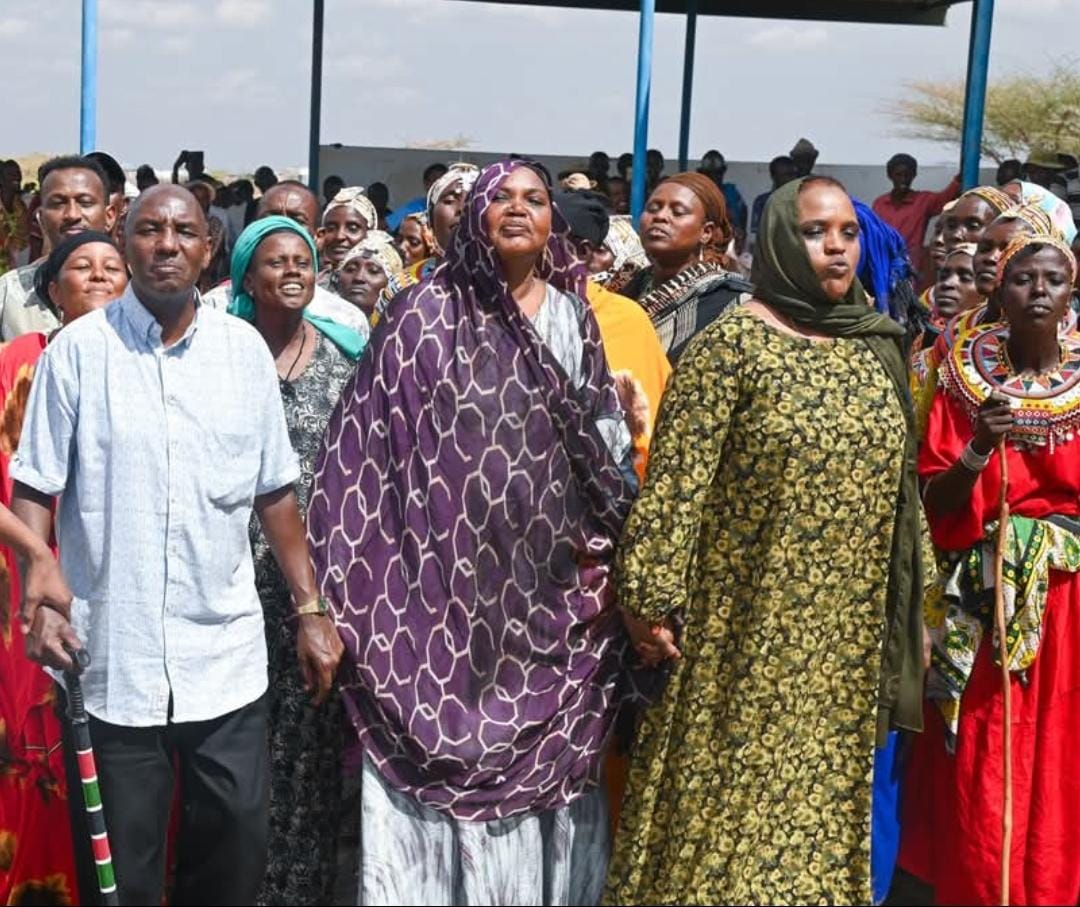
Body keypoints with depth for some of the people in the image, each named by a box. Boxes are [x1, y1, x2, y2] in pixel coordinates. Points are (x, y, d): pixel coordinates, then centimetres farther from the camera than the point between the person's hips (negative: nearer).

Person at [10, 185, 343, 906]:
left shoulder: (245, 348, 5)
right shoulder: (80, 349, -1)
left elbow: (275, 493, 9)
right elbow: (34, 490, 1)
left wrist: (310, 609, 7)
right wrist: (38, 597, -11)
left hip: (226, 657, 2)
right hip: (112, 655, -2)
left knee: (238, 848, 8)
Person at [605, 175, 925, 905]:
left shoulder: (876, 347, 8)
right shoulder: (733, 344, -10)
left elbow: (899, 486, 13)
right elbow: (676, 480, -13)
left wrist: (913, 613, 13)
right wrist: (651, 596, -17)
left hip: (847, 640, 5)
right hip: (750, 631, -5)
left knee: (820, 800, 14)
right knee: (730, 800, 4)